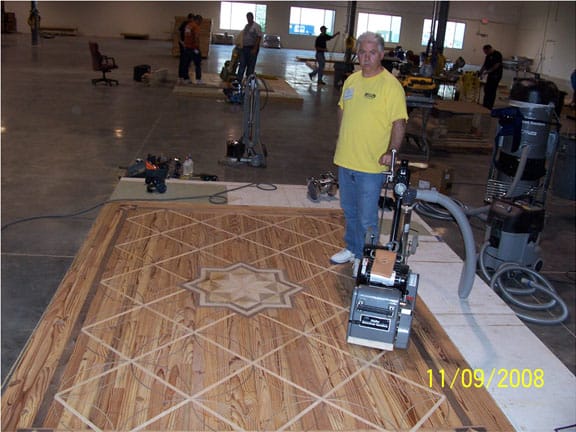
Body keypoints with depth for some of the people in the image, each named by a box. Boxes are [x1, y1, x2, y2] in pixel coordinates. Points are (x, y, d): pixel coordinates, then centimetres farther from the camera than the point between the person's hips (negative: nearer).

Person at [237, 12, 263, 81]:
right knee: (242, 64, 2)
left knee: (251, 65, 0)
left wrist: (255, 49, -20)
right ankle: (239, 80, 2)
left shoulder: (256, 26, -8)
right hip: (245, 47, 7)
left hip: (252, 48, -7)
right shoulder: (246, 26, 15)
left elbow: (259, 37, -15)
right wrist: (242, 46, 15)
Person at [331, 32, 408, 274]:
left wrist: (391, 151, -26)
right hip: (346, 160, 7)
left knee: (367, 217, 1)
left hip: (371, 165, -7)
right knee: (349, 211, 20)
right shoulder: (351, 80, 8)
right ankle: (352, 249, 37)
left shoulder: (391, 85, -13)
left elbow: (399, 123, -16)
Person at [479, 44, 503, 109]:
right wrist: (480, 73, 6)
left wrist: (488, 71, -20)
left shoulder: (497, 54, -13)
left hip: (496, 75, -9)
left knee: (492, 91, -7)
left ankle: (489, 106, -3)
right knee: (486, 89, 12)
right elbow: (484, 65, 15)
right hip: (490, 75, 9)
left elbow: (497, 66, -19)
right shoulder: (488, 56, 12)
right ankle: (485, 105, 21)